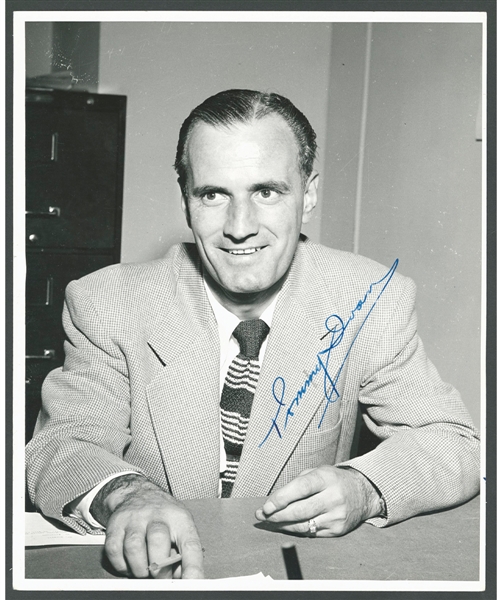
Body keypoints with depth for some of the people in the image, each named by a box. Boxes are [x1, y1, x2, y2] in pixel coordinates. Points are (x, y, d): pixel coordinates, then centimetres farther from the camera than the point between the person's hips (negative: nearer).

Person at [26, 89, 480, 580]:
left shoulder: (373, 302, -9)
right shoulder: (107, 306, -11)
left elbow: (456, 444, -6)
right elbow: (62, 444, -11)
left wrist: (363, 488, -26)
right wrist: (124, 494, -33)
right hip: (155, 571, -1)